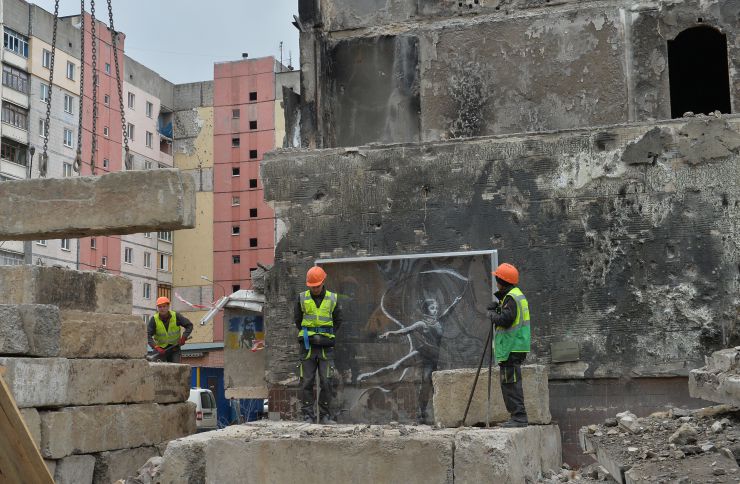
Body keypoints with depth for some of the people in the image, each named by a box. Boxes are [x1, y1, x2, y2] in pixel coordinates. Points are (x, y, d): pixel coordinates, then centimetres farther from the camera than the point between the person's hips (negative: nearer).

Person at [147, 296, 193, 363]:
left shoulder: (176, 316, -8)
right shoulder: (154, 319, -11)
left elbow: (189, 325, -2)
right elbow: (148, 335, -15)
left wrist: (184, 337, -17)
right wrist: (156, 347, -28)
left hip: (175, 348, 1)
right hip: (161, 349, -1)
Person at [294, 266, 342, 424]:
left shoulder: (332, 299, 4)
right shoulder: (302, 298, 3)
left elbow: (338, 320, 11)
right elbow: (298, 321, 10)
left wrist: (326, 337, 1)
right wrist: (311, 337, 2)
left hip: (326, 347, 0)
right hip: (308, 346, 0)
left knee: (327, 383, 0)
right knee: (306, 382, 0)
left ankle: (325, 415, 8)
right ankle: (308, 416, 6)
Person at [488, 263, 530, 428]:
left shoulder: (511, 298, -13)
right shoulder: (518, 294, 19)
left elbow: (505, 319, -22)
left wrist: (492, 315, -4)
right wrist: (497, 308, 10)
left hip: (512, 347, -10)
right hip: (514, 347, 10)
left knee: (510, 382, -9)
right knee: (509, 382, 13)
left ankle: (519, 417, -10)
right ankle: (518, 417, 15)